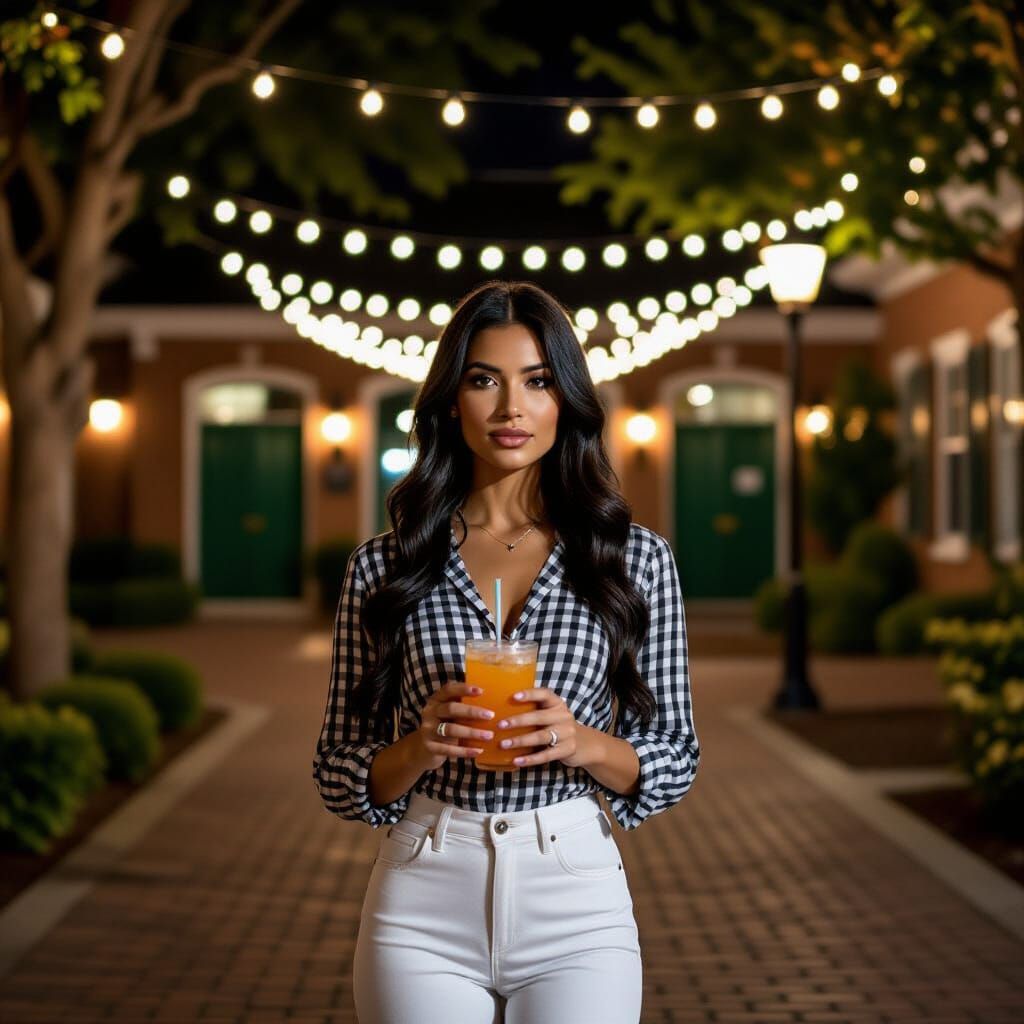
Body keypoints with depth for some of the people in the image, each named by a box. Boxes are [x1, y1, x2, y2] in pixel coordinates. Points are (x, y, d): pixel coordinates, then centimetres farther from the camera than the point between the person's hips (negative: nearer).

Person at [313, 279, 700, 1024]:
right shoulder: (383, 568, 2)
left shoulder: (637, 558, 1)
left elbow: (674, 764, 4)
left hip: (578, 910, 0)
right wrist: (420, 748, -15)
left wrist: (584, 744, -15)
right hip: (424, 913, 0)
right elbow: (338, 779, 4)